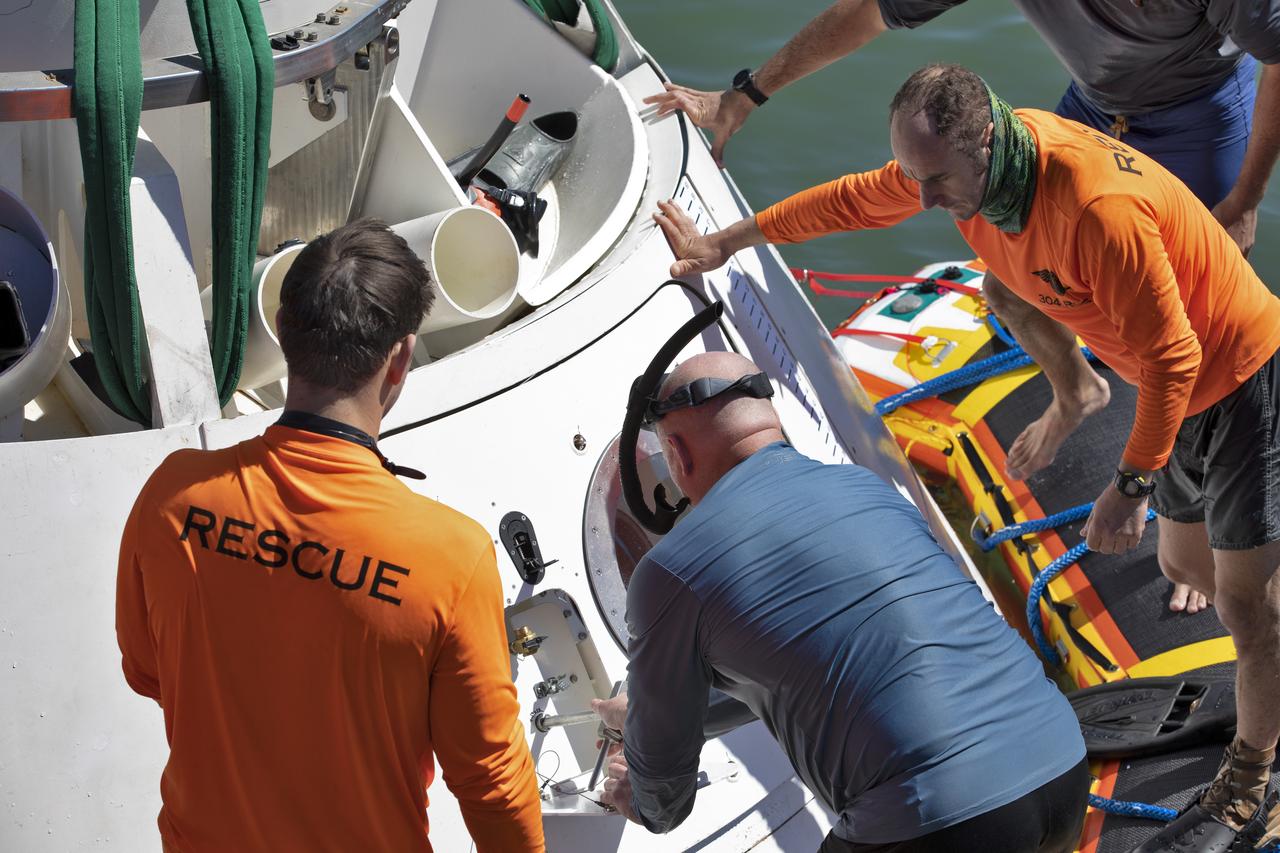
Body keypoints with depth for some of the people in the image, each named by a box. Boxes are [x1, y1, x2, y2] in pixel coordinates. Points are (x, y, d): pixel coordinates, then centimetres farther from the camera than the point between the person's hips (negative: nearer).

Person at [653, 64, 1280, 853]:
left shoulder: (1098, 209, -38)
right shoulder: (963, 159, -12)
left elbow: (1171, 359, -29)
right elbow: (856, 199, 7)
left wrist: (1132, 484, -21)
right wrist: (727, 243, 16)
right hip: (1183, 395, 9)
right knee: (1188, 563, 23)